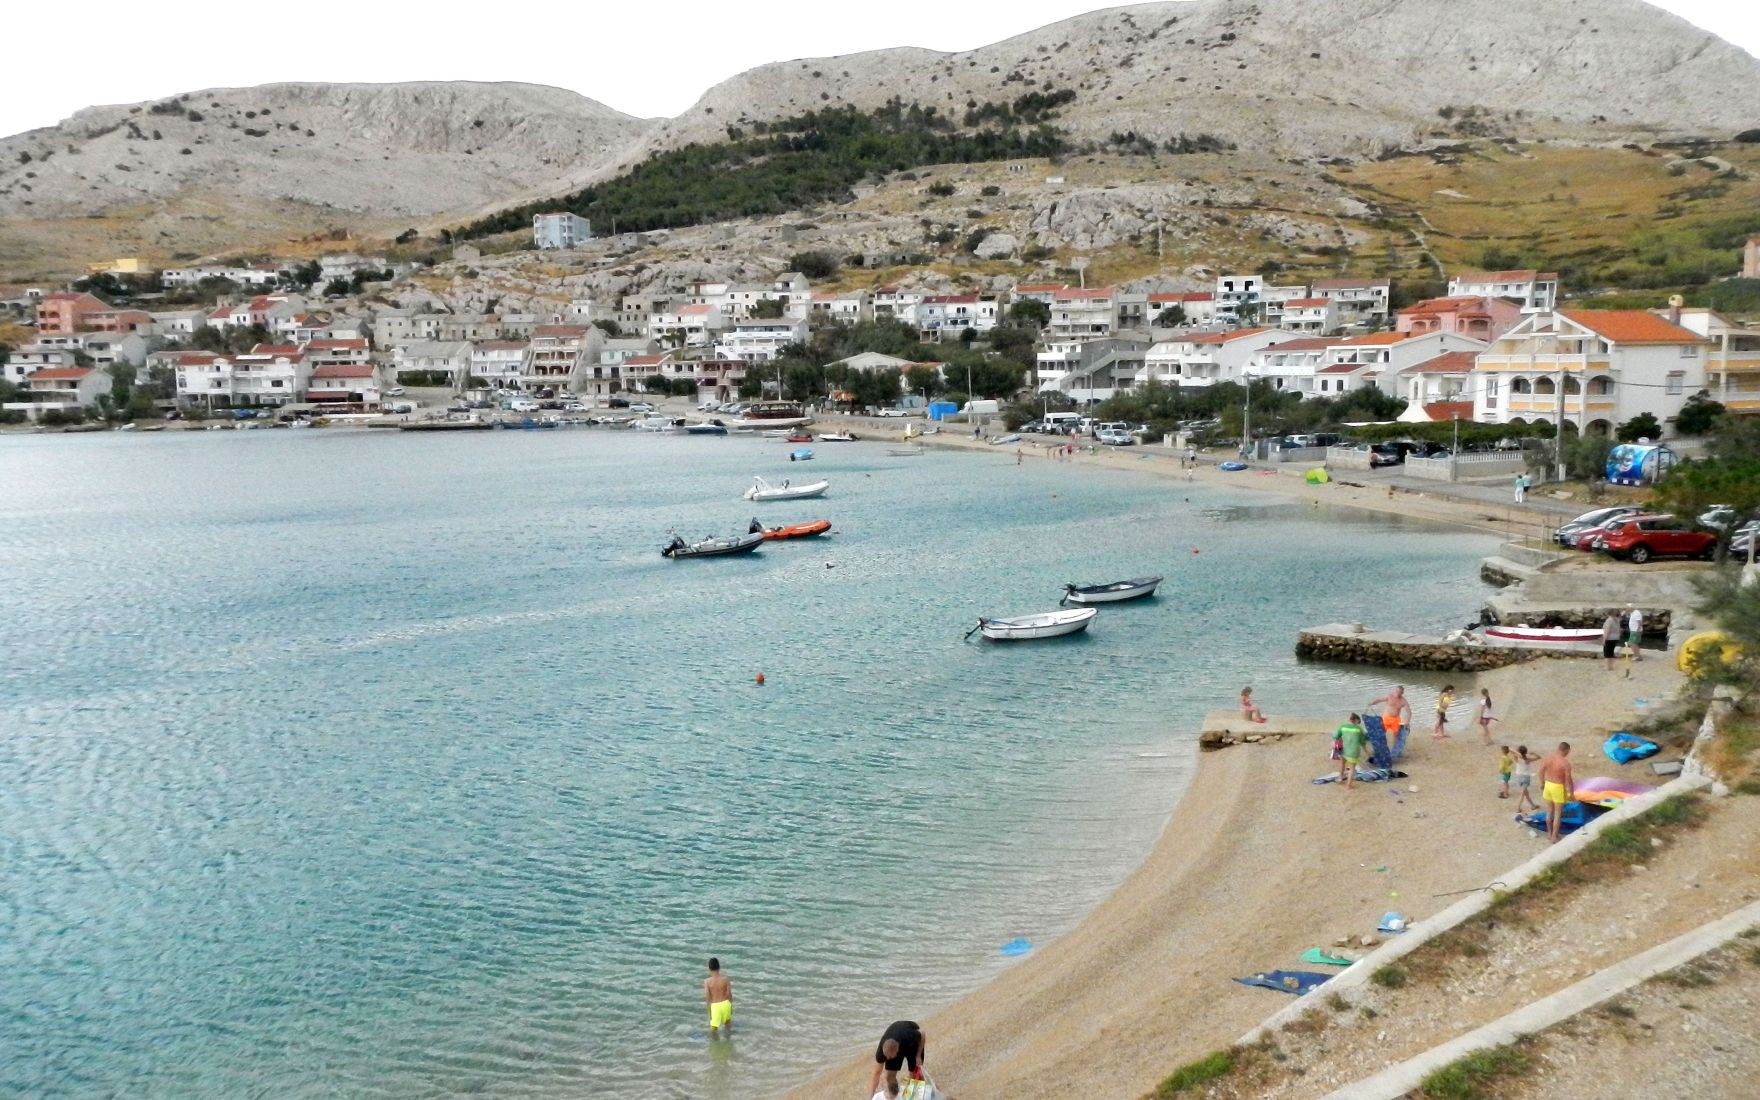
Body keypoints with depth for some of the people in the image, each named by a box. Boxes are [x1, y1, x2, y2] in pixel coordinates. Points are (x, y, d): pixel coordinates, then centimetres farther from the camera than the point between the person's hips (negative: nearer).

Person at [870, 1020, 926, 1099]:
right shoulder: (882, 1049, -38)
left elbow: (922, 1034, -22)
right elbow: (876, 1074, -31)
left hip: (914, 1043, -2)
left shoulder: (910, 1039, -45)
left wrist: (918, 1056, -22)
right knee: (890, 1075, -8)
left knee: (915, 1075, -4)